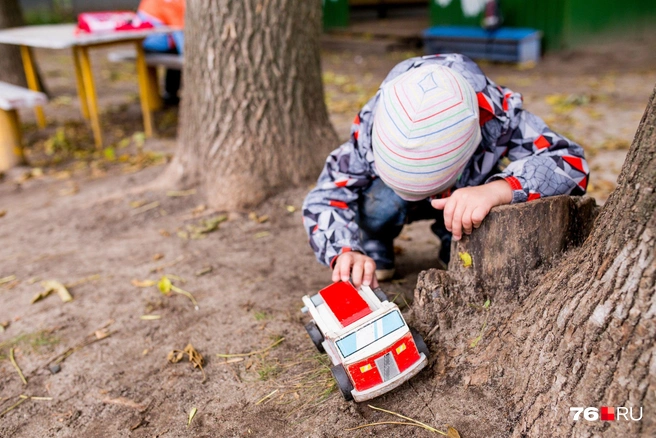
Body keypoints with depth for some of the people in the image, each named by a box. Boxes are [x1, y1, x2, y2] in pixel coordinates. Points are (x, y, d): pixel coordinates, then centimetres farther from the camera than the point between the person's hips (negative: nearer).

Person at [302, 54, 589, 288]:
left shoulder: (499, 114, -38)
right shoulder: (372, 128, -37)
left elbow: (570, 161, -41)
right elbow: (324, 198, -34)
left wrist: (497, 190, -60)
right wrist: (345, 252, -55)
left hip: (468, 196, 1)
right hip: (395, 194, -1)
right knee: (380, 202, -34)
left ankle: (453, 243, 7)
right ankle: (375, 246, -1)